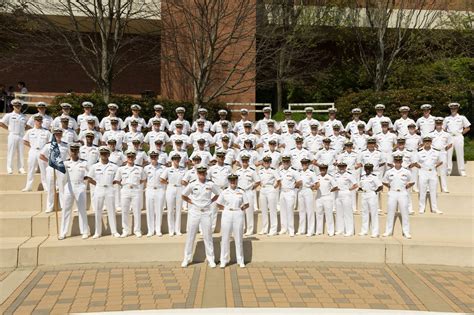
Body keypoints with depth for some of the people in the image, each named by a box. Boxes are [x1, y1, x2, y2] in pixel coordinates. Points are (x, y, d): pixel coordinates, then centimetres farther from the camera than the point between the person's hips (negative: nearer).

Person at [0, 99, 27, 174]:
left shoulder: (24, 117, 14)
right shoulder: (9, 115, 4)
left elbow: (25, 126, 21)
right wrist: (9, 129, 1)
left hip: (21, 136, 3)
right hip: (13, 135, -3)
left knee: (20, 152, 3)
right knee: (11, 152, -3)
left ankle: (21, 168, 5)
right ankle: (9, 168, 1)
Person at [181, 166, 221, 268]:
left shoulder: (211, 184, -3)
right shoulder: (192, 185, -4)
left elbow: (218, 194, 11)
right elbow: (184, 195, 9)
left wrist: (210, 201, 2)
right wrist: (190, 201, -2)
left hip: (206, 212, 0)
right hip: (194, 212, 0)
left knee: (208, 236, 5)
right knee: (190, 235, 6)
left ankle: (210, 259, 15)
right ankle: (187, 258, 16)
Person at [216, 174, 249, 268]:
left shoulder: (241, 192, 4)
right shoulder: (224, 192, 4)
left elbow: (247, 204, 9)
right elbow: (219, 204, 9)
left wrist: (242, 208, -5)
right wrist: (225, 209, -2)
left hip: (238, 215, 0)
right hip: (227, 215, 0)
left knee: (239, 238, 5)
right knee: (225, 237, 4)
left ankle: (240, 260, 15)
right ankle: (224, 260, 14)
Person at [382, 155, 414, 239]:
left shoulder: (406, 172, 4)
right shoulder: (389, 172, 5)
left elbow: (412, 182, 11)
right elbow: (384, 181, 14)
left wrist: (408, 186, -3)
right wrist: (388, 185, 0)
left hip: (403, 193, 0)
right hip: (392, 193, 1)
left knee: (404, 213, 1)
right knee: (390, 212, 4)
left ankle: (406, 232, 9)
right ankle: (388, 231, 12)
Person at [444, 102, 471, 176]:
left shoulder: (462, 117, 5)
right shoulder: (447, 118, 11)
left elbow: (468, 128, 8)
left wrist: (461, 133, -1)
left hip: (458, 137, -2)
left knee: (460, 154, -1)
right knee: (448, 154, -1)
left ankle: (462, 171, 4)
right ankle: (448, 170, 5)